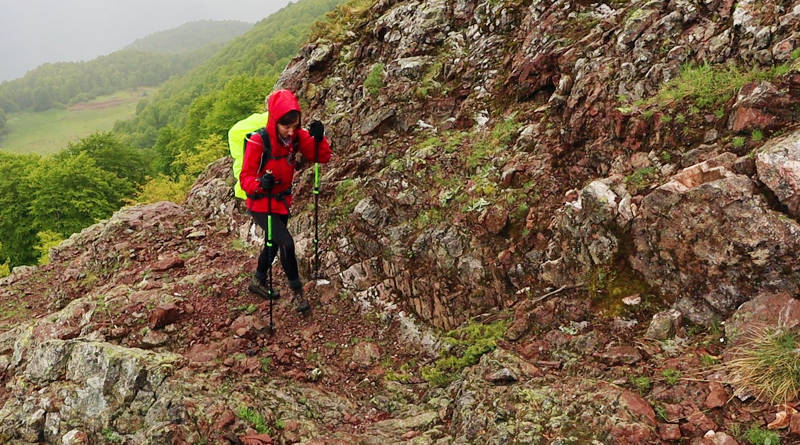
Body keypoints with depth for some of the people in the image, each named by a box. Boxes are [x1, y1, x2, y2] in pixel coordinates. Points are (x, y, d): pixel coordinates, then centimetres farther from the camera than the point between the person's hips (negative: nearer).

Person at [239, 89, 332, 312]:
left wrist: (318, 138, -28)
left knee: (274, 243, 23)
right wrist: (260, 183, -48)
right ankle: (297, 291, 4)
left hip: (282, 200, 7)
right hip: (261, 204, -7)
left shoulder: (297, 135, -12)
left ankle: (258, 281, 49)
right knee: (287, 243, -18)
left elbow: (323, 157, -8)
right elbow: (245, 178, -26)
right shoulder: (257, 141, -27)